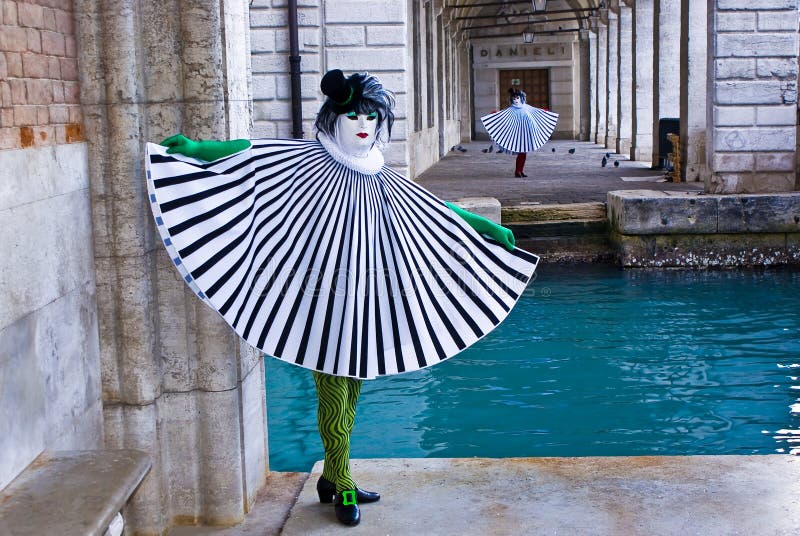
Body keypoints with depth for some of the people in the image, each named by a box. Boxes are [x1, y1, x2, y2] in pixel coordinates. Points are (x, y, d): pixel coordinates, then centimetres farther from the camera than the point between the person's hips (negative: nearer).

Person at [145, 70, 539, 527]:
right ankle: (343, 485, 14)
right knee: (333, 391, 0)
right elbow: (252, 152, -12)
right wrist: (199, 148, -25)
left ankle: (332, 478, 26)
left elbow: (436, 211, 16)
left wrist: (488, 228, 18)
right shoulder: (308, 160, -3)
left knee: (351, 390, 12)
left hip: (364, 295, 5)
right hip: (323, 294, -5)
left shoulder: (382, 178, 10)